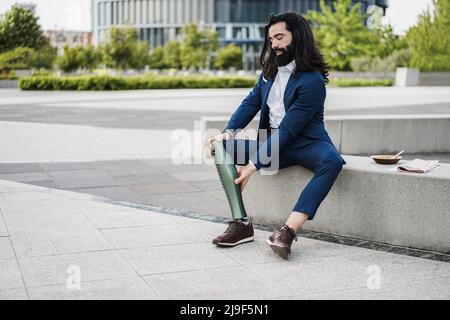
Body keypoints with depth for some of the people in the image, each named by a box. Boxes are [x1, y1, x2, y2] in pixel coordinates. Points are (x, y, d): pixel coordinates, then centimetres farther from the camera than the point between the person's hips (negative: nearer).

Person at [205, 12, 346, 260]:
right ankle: (241, 223, -21)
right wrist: (228, 132, -15)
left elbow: (287, 130, -23)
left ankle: (287, 231, -45)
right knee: (222, 149, -12)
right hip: (273, 143, 6)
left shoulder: (312, 81, -17)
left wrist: (253, 165, -26)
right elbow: (250, 103, 5)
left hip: (305, 142, -6)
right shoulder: (270, 70, 8)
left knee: (332, 161, -38)